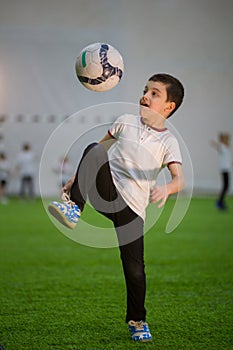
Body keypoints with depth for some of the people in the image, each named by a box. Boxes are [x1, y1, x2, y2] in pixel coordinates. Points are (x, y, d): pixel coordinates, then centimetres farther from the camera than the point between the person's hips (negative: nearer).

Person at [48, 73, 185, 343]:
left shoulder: (168, 142, 1)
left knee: (135, 270, -4)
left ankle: (137, 320, 21)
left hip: (133, 207, -1)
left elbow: (179, 179, -12)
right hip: (105, 192, 1)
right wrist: (78, 177, 20)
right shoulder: (125, 122, 9)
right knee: (94, 148, -27)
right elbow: (99, 151, 23)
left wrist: (166, 188, -35)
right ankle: (73, 206, -32)